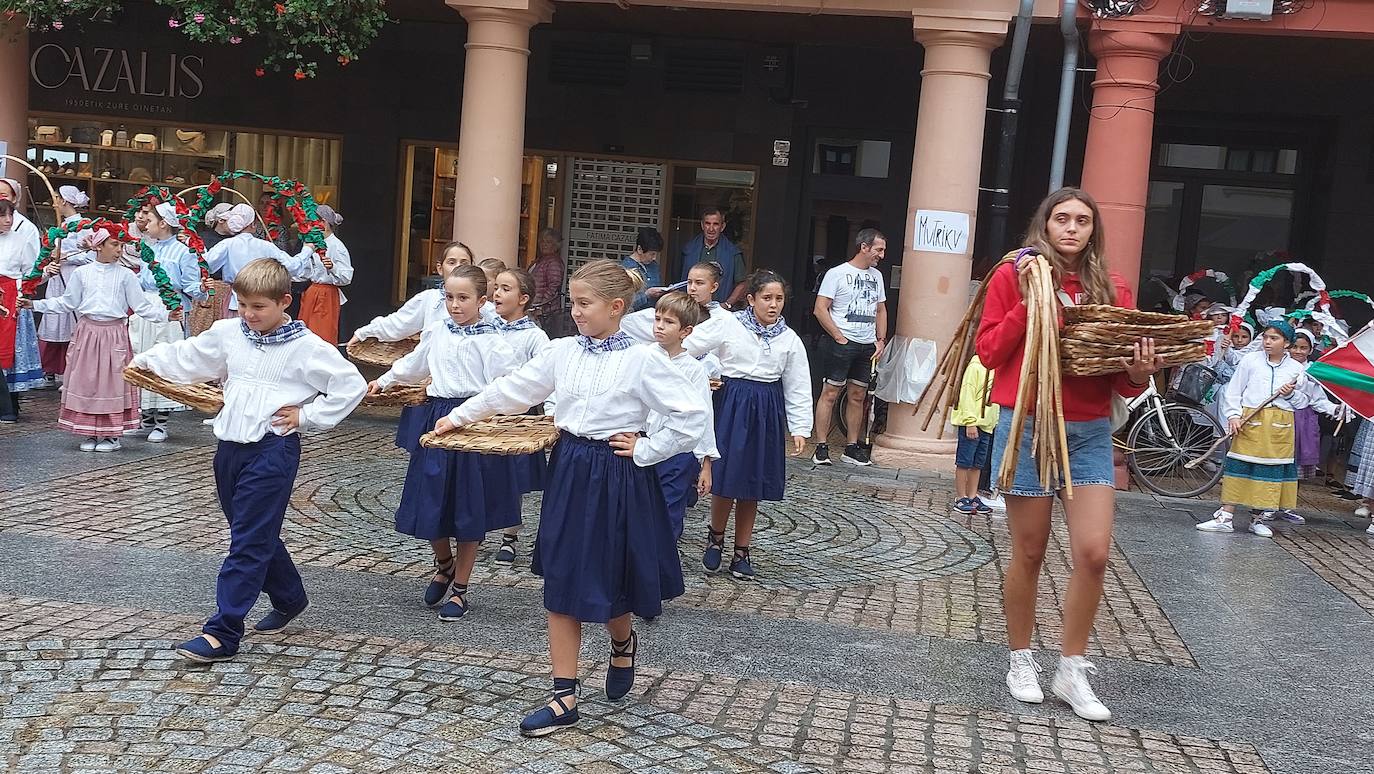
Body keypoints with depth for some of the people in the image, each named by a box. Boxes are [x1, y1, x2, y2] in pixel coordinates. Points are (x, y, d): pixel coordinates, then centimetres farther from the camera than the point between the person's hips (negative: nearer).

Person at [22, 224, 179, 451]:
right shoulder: (81, 273, 6)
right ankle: (90, 434, 13)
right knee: (86, 382, 3)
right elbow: (66, 303, 12)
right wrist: (35, 304, 8)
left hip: (114, 334, -1)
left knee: (112, 383, 1)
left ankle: (112, 434, 10)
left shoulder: (126, 275, 3)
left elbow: (141, 305, 2)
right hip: (87, 331, 1)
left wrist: (165, 315, -10)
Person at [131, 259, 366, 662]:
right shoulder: (228, 333, 8)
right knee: (257, 535, 17)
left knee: (249, 541, -6)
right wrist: (147, 359, 20)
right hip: (230, 447, 7)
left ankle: (222, 633, -6)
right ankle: (289, 599, 38)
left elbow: (352, 385, -8)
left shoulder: (307, 347, -8)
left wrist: (307, 416, -8)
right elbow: (188, 356, 23)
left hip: (273, 450, -7)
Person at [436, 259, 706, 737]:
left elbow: (691, 417, -14)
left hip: (618, 479, -5)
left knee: (608, 584, 7)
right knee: (561, 586, 5)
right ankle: (564, 699, 12)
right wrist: (459, 417, 15)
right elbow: (512, 389, 11)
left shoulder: (643, 360, -13)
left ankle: (623, 644, 42)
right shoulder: (562, 351, 2)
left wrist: (645, 451, -11)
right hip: (569, 472, 5)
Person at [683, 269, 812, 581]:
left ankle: (741, 552, 21)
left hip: (767, 411, 3)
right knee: (726, 476, -3)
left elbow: (798, 388, 4)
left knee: (752, 484, 8)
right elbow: (687, 348, -3)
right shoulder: (728, 325, -6)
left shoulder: (790, 340, 3)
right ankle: (716, 537, 23)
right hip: (731, 404, -2)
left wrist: (800, 429, 1)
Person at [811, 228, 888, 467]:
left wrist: (881, 340, 11)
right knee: (830, 393, -6)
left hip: (867, 346, 7)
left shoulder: (876, 276, 15)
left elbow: (881, 310, 23)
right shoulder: (837, 273, -6)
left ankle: (851, 448, 16)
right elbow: (820, 309, -10)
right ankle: (821, 448, -4)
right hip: (841, 343, -6)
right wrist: (839, 338, -13)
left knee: (858, 396, 9)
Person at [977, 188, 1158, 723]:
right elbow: (989, 352, -5)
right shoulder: (1014, 276, -1)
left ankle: (1072, 671, 11)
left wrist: (1139, 374, -13)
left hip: (1089, 434, 3)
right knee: (1029, 554, 6)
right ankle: (1021, 661, 24)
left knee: (1093, 554, -5)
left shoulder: (1112, 290, 6)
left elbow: (1123, 382, 9)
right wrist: (1027, 300, -14)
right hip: (1026, 428, -2)